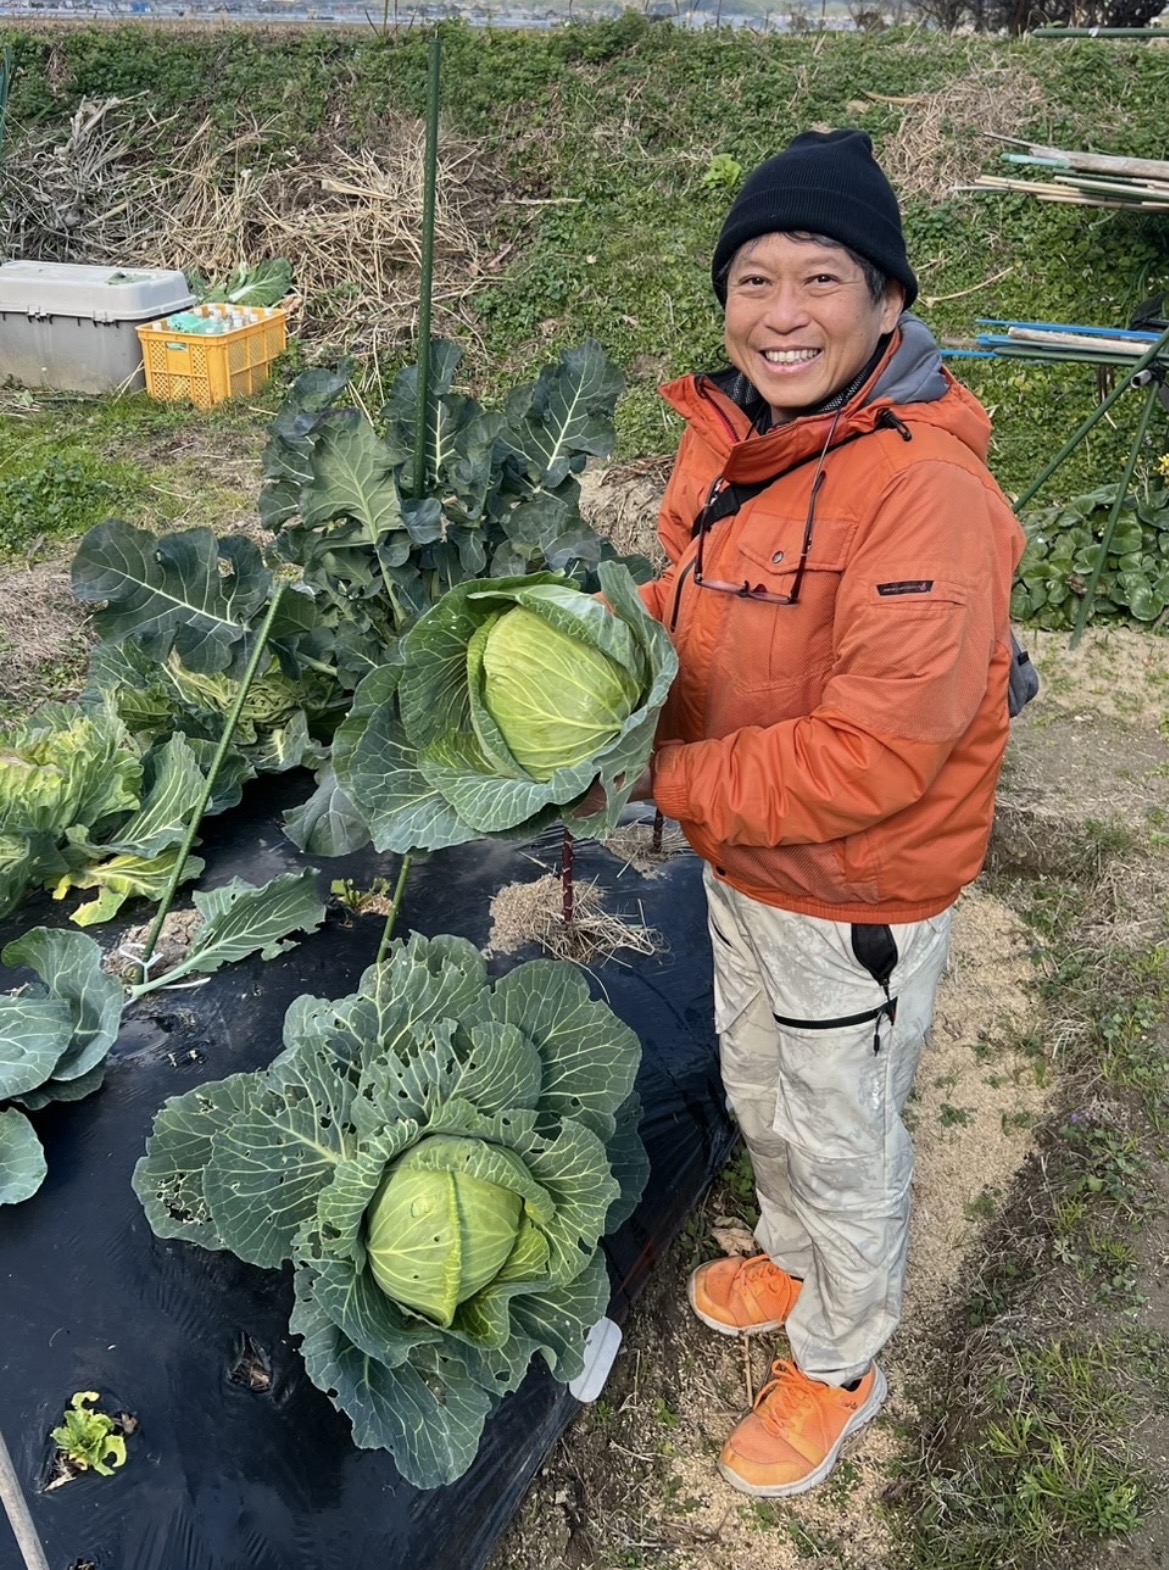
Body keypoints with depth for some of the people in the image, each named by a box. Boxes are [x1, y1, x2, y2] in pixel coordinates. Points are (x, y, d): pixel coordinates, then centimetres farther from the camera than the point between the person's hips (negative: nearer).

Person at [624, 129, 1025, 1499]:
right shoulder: (730, 438, -3)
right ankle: (793, 1261, 59)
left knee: (844, 1147, 16)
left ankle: (839, 1364, 44)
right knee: (758, 1094, 29)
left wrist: (671, 780, -23)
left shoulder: (927, 489, -29)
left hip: (856, 898, -8)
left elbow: (874, 752, -32)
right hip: (741, 866, 8)